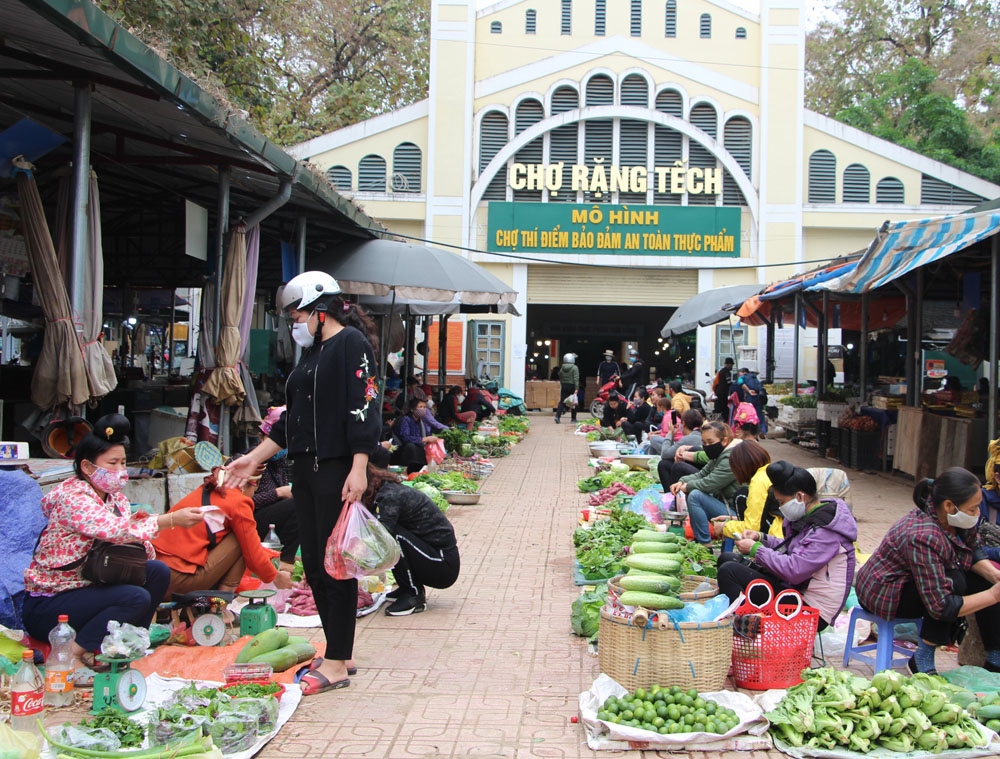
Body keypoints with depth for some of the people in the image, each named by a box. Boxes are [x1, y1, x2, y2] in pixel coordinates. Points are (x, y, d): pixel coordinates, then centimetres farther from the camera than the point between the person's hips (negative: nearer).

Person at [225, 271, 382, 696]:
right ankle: (338, 652, 20)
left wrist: (358, 470, -23)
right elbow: (291, 419, 25)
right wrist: (255, 458, 23)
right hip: (306, 469, 9)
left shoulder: (352, 343, -6)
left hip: (338, 470, -9)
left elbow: (364, 408, -15)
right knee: (314, 565, 10)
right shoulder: (313, 353, 20)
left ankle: (337, 664, 2)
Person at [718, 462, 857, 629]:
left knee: (728, 571, -19)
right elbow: (792, 550, 20)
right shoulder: (810, 517, 7)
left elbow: (793, 571, -28)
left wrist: (755, 549, -16)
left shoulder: (825, 531, -23)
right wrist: (761, 538, 4)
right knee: (727, 559, 12)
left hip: (812, 613, -10)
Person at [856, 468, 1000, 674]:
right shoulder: (923, 538, -36)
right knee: (954, 581, -29)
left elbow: (974, 552, 5)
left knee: (983, 579, -2)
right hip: (883, 594, -9)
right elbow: (941, 607, -34)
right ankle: (923, 661, -17)